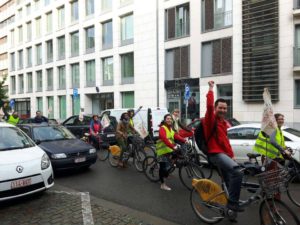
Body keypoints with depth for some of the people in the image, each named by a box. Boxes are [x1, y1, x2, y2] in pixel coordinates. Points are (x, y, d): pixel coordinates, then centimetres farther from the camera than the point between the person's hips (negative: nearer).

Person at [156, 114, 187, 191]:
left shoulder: (171, 129, 16)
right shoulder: (162, 128, -14)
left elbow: (176, 136, 5)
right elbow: (164, 139, -28)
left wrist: (184, 141, -10)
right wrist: (173, 146, -39)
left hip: (169, 150, 8)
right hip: (162, 150, -8)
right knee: (163, 167, -3)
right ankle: (163, 184, 5)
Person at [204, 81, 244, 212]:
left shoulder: (224, 122, 18)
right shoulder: (211, 119, -9)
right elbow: (209, 105, -29)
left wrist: (231, 155, 18)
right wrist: (211, 89, -19)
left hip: (224, 153, 9)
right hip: (215, 153, -9)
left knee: (229, 181, 15)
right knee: (237, 173, -27)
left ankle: (230, 203, 30)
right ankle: (232, 202, -15)